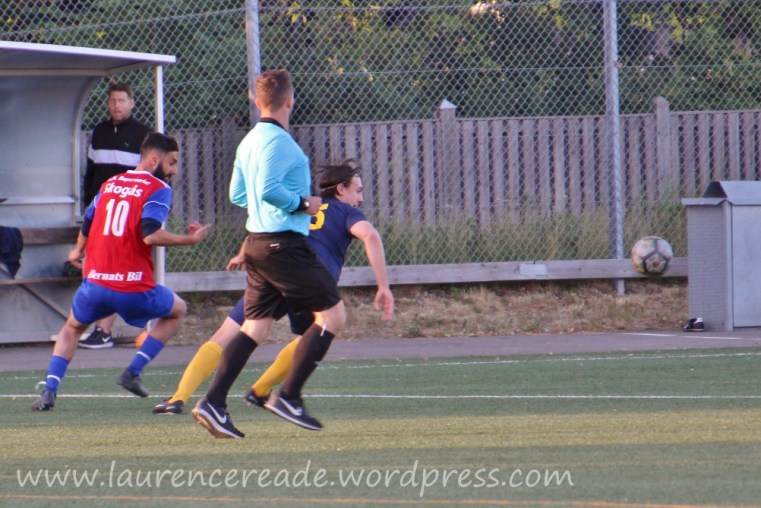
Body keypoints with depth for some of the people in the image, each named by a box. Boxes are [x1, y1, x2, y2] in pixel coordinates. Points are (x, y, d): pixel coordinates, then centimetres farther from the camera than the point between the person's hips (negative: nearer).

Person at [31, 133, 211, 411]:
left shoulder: (110, 184, 15)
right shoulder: (159, 190, -4)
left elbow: (87, 224, 26)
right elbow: (150, 235, -19)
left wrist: (78, 251, 46)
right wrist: (190, 239, -9)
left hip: (95, 283, 4)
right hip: (133, 288, -4)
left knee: (71, 329, 28)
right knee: (177, 310, 23)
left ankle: (49, 391, 6)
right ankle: (133, 373, 11)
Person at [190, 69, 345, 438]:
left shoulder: (249, 141, 14)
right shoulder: (278, 141, -14)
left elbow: (237, 195, 21)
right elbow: (269, 189, -24)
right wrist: (303, 203, -10)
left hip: (258, 242, 9)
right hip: (284, 243, -9)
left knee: (255, 327, 8)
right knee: (332, 314, -1)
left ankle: (213, 403, -2)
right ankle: (288, 396, -5)